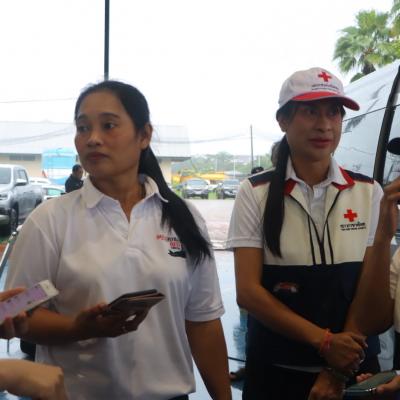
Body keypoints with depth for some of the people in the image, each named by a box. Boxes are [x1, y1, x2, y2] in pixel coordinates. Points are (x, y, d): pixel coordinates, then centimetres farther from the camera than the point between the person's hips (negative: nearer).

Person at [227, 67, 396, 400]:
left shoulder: (368, 192, -3)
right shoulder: (256, 193, -7)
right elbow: (248, 292, -12)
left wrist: (338, 371, -13)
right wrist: (324, 341, -19)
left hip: (352, 368, 1)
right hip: (275, 372, -1)